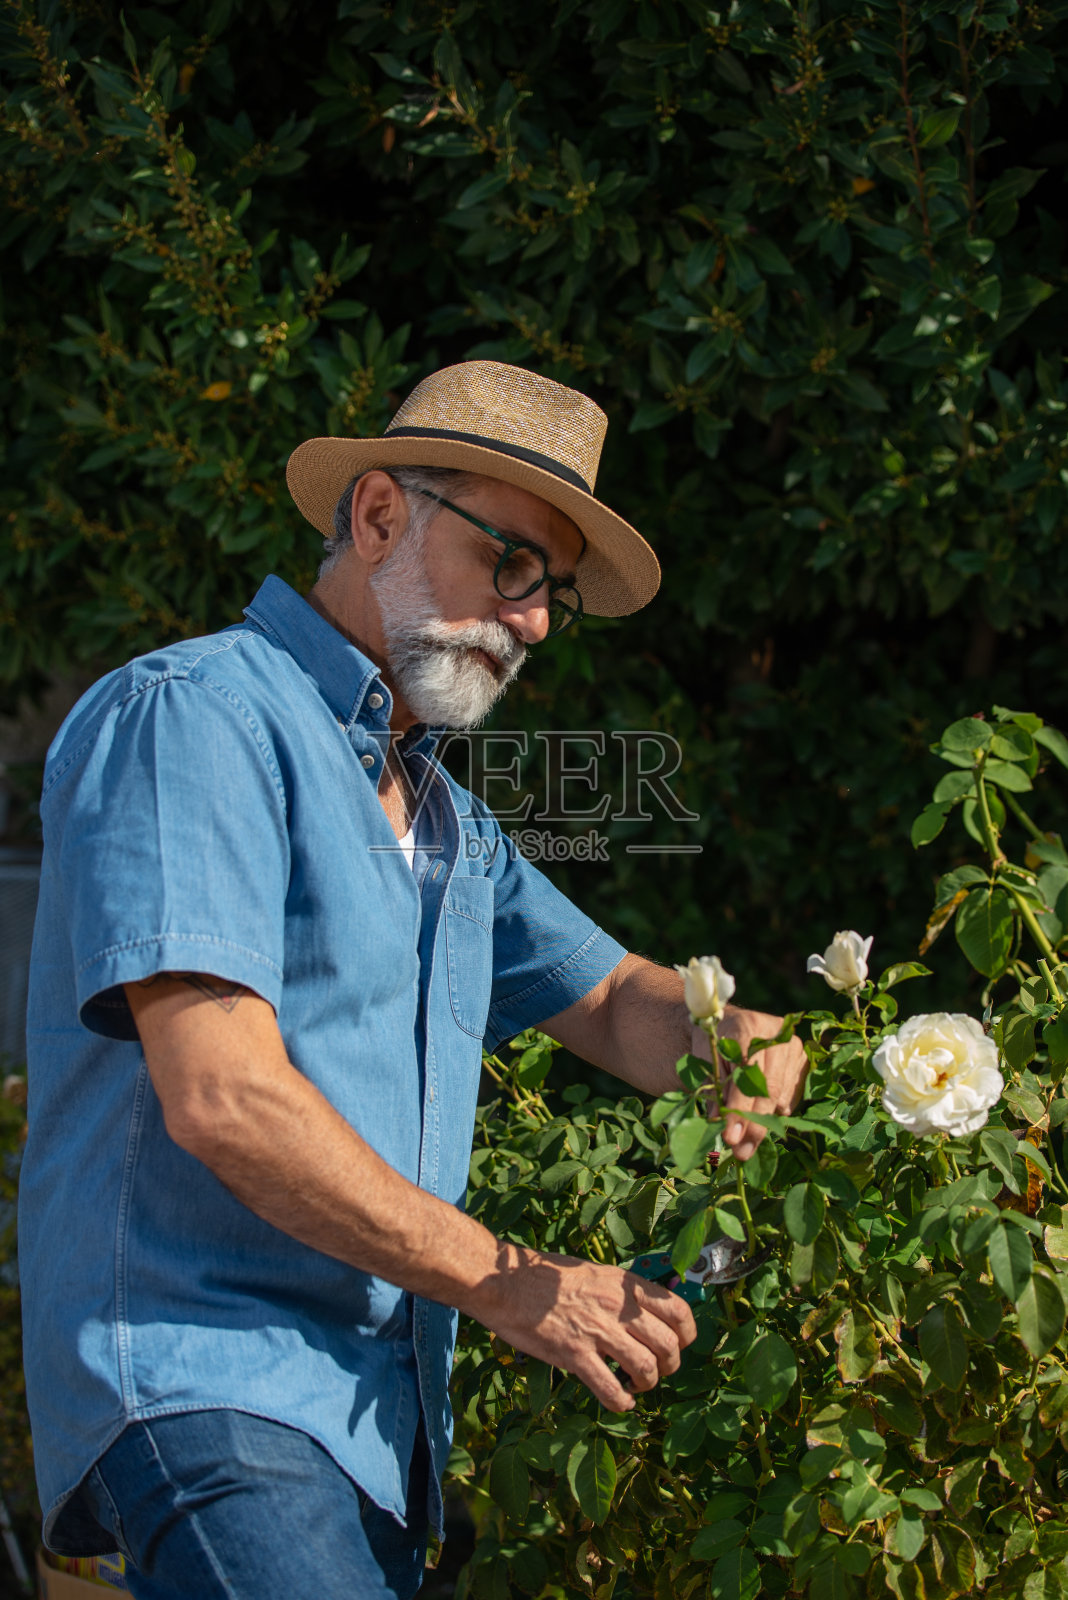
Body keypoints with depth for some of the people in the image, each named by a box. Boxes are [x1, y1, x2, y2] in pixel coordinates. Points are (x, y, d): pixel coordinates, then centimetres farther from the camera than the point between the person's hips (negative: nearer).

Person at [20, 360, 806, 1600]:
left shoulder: (450, 823, 22)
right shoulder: (193, 716, -7)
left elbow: (616, 1004, 30)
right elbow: (222, 1097, -17)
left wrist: (737, 1036, 4)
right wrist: (512, 1287, -13)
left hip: (380, 1416, 9)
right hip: (204, 1379, -9)